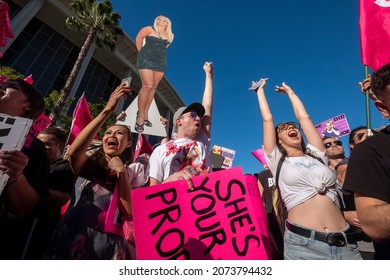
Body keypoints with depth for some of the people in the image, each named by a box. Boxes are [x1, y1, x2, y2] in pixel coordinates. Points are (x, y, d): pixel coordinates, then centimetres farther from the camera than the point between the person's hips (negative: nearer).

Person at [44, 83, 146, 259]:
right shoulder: (91, 162, 7)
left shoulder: (135, 169, 5)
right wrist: (107, 111, -22)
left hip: (108, 240, -1)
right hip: (75, 233, 1)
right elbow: (73, 152, -19)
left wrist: (121, 173, -12)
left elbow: (130, 213, -5)